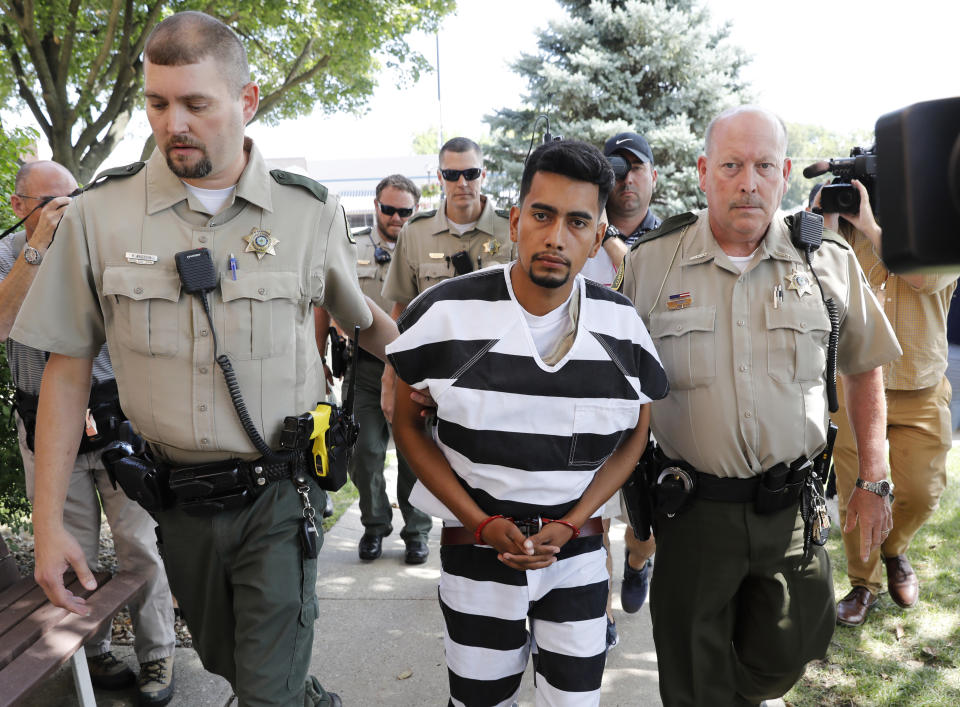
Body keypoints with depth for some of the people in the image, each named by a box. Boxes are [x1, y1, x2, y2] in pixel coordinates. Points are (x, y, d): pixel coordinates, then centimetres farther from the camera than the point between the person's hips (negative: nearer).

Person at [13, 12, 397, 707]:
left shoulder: (311, 211, -6)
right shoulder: (99, 215, -5)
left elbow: (361, 317, 13)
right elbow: (67, 367, 0)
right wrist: (48, 521, -2)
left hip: (279, 495, -2)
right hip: (181, 499, 2)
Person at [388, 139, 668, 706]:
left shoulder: (622, 325, -7)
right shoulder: (446, 314, -14)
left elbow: (634, 436, 5)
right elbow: (407, 423, -4)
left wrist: (570, 524, -7)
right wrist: (482, 523, -12)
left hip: (578, 551, 2)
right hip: (477, 550, -1)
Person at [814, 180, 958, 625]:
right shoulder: (848, 231, 1)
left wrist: (870, 225, -22)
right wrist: (826, 219, -17)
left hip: (921, 393, 1)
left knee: (921, 493, 4)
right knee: (856, 495, 5)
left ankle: (894, 550, 38)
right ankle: (864, 583, 26)